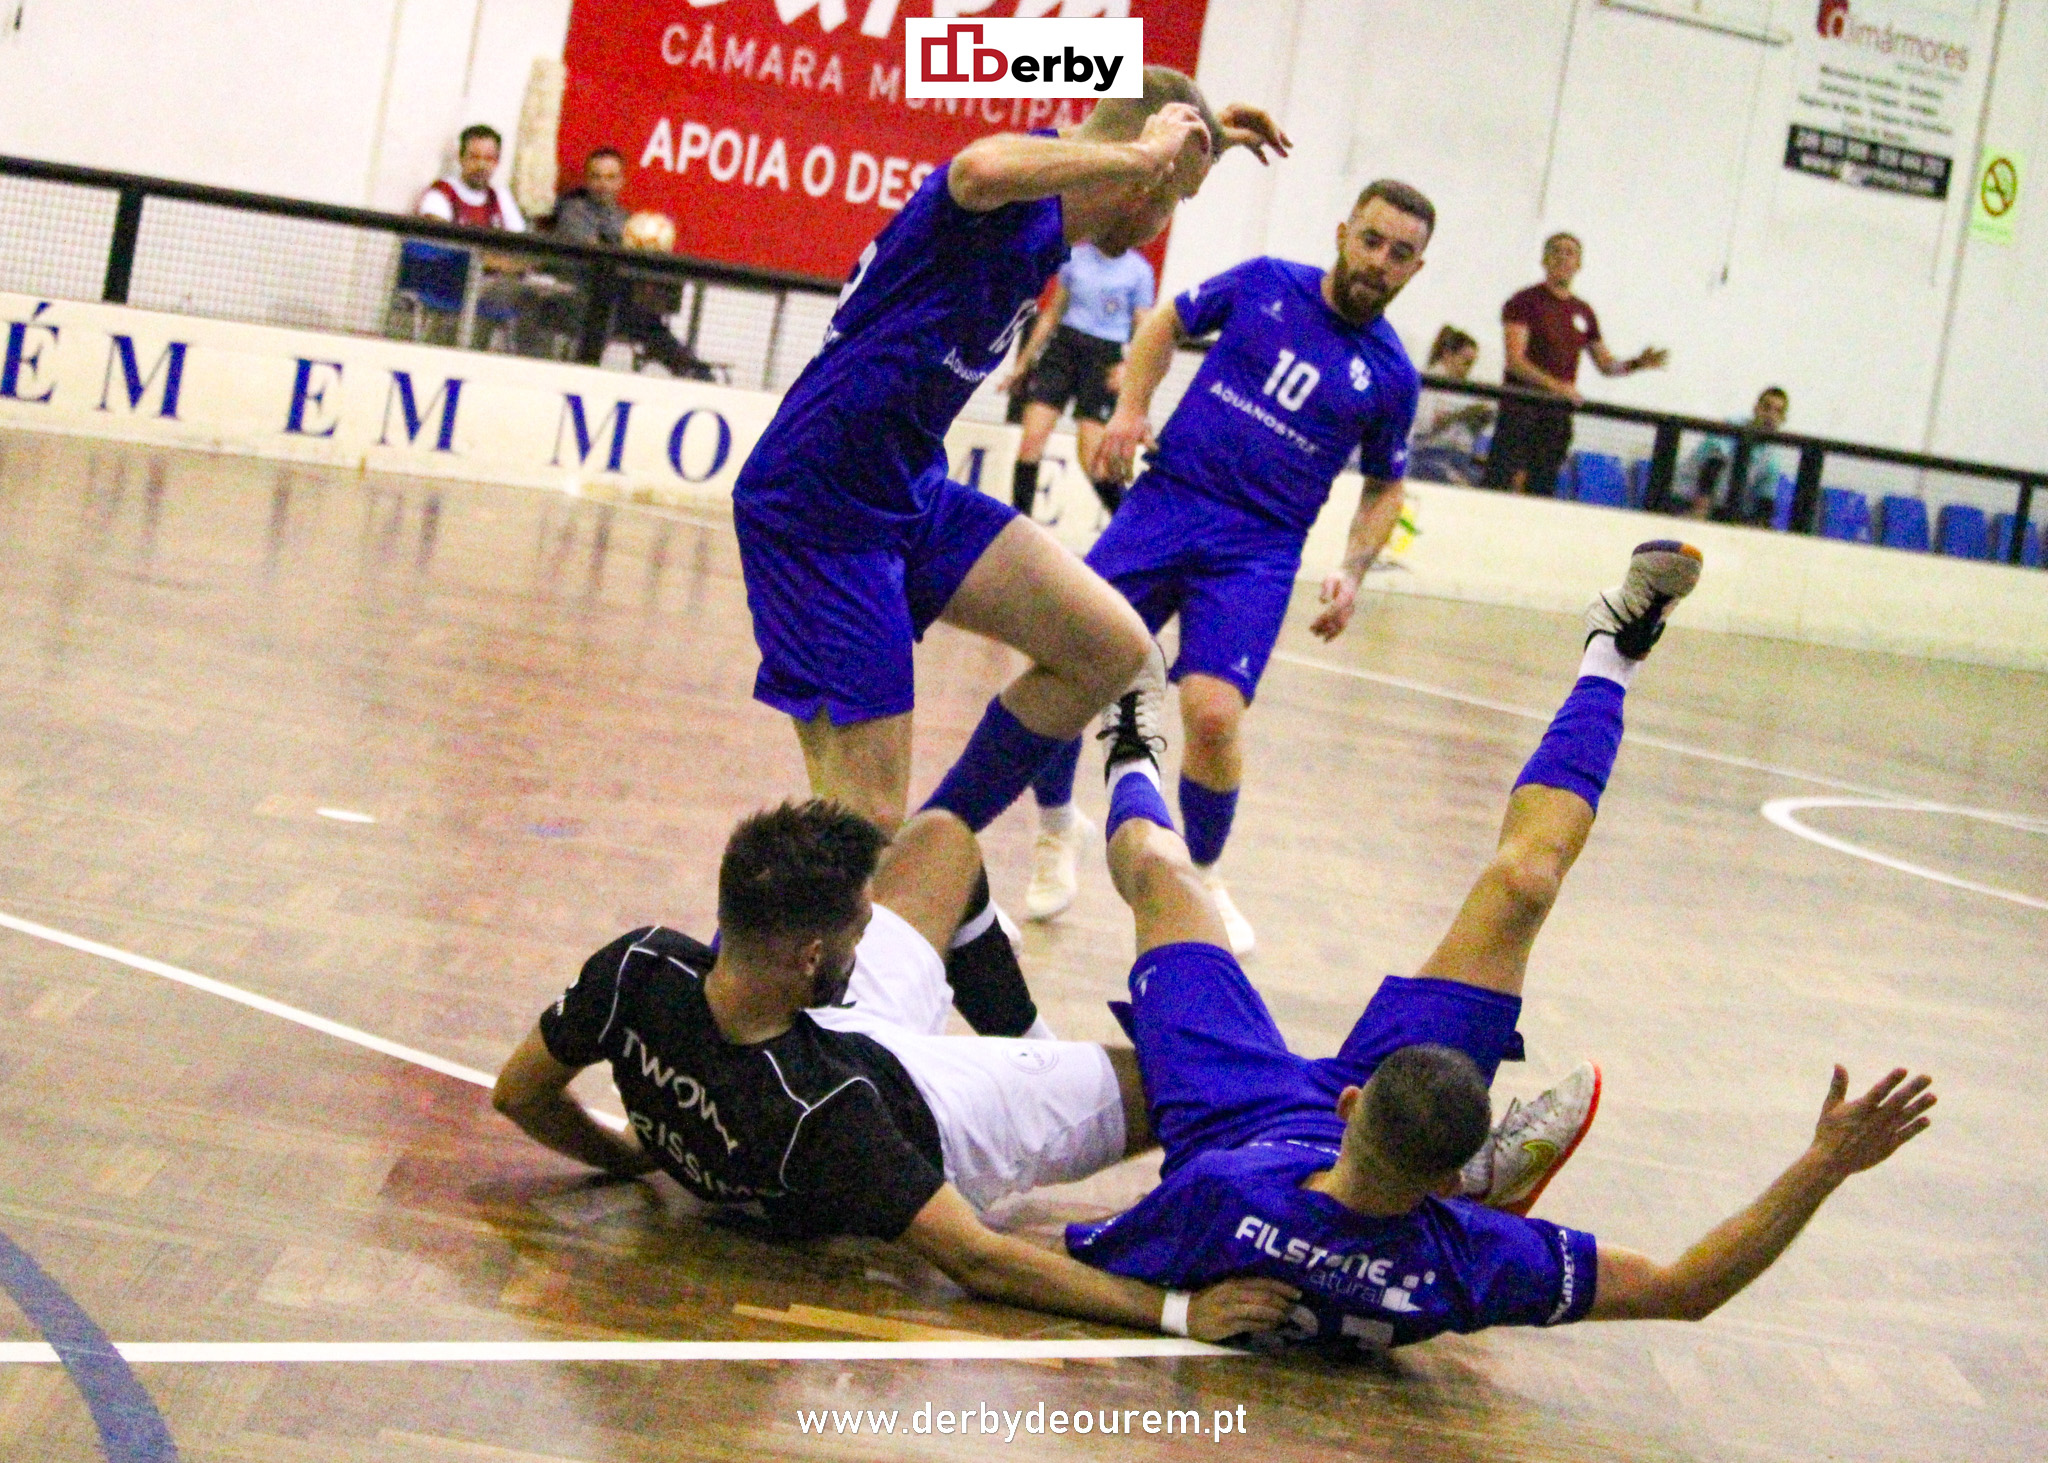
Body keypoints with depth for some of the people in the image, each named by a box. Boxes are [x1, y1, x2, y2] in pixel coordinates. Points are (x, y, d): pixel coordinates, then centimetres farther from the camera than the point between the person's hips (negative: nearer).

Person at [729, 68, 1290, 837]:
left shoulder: (1045, 225, 10)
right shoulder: (1016, 195, -17)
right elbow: (981, 169, -46)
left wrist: (1199, 142, 24)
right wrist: (1144, 152, -32)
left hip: (915, 495, 10)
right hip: (818, 513, -10)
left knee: (1113, 646, 0)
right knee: (862, 829, -10)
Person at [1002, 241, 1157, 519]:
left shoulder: (1138, 270, -1)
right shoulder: (1076, 257, 8)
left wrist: (1128, 366, -19)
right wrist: (1024, 360, 17)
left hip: (1104, 360, -3)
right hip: (1062, 347, 3)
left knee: (1091, 455, -8)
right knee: (1032, 436, -10)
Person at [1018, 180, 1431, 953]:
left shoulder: (1390, 375, 3)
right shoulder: (1263, 283, 4)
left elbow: (1384, 486, 17)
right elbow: (1166, 324, 19)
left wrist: (1352, 572, 2)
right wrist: (1130, 408, 4)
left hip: (1257, 551, -1)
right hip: (1165, 503, 1)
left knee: (1213, 715, -21)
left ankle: (1202, 876, 8)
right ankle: (1057, 829, 19)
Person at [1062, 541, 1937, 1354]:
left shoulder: (1219, 1197, -48)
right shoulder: (1466, 1263, -44)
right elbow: (1688, 1289, -34)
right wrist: (1824, 1165, -44)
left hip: (1239, 1126, 0)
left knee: (1159, 870, 16)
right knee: (1518, 885, -5)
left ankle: (1134, 758, 56)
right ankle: (1610, 657, 24)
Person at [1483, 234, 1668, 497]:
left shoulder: (1583, 312, 16)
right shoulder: (1524, 302, -2)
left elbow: (1606, 364, 22)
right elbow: (1515, 360, -12)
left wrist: (1637, 364, 2)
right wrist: (1554, 385, -25)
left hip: (1559, 414, 6)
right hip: (1521, 407, -5)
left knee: (1542, 489, 3)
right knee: (1501, 484, -12)